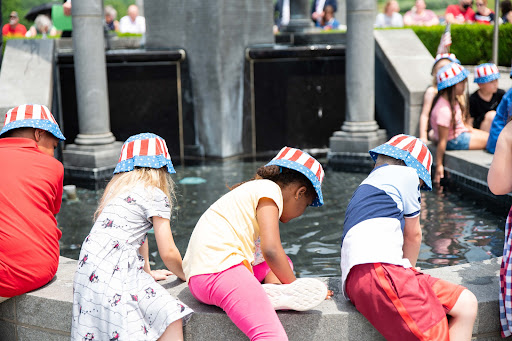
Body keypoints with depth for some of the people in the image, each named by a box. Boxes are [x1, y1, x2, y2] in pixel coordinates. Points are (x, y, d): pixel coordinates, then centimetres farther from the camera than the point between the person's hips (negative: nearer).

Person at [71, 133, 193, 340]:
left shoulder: (118, 189, 24)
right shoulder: (156, 196, 0)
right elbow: (168, 253, 1)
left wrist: (148, 272, 42)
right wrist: (185, 275, 20)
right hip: (111, 272, -9)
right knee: (170, 317, -14)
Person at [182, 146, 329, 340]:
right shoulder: (269, 189, 1)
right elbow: (270, 249, -11)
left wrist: (276, 285, 4)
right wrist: (295, 287, 1)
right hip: (219, 268, -11)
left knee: (283, 263, 22)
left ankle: (264, 295, -4)